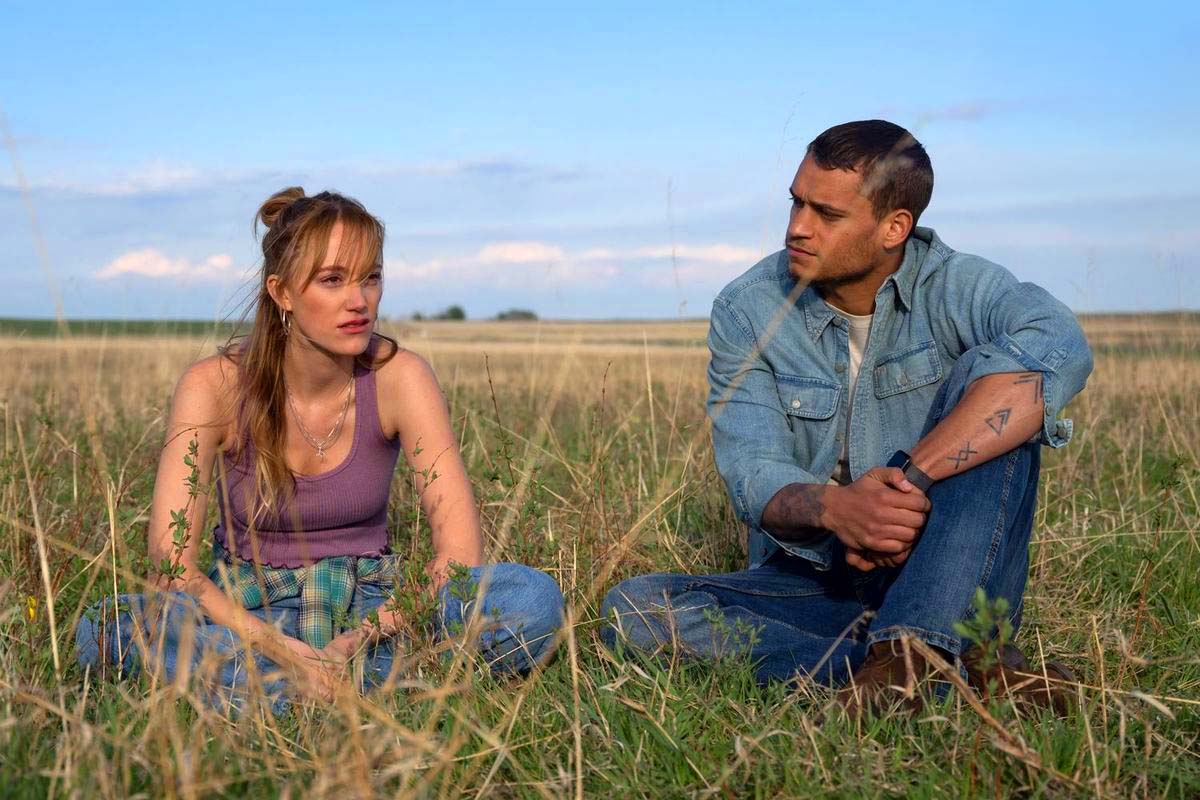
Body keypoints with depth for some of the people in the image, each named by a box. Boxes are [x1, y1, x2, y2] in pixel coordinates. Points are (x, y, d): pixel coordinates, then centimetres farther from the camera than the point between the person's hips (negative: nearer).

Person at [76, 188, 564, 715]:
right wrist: (283, 649, -33)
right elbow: (171, 560, -20)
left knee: (533, 597, -26)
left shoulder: (397, 376, -10)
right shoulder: (215, 385, -12)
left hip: (370, 609, 1)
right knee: (109, 627, -31)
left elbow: (460, 548, -16)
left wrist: (364, 638, -29)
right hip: (246, 611, -1)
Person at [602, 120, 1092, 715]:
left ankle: (916, 645, -38)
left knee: (988, 376, -24)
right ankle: (957, 669, -31)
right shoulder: (745, 310, -3)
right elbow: (753, 474, -12)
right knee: (634, 608, -25)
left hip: (949, 584, -2)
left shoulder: (956, 287, -9)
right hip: (811, 585, 2)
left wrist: (911, 479, -39)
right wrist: (834, 506, -36)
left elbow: (1060, 348, -32)